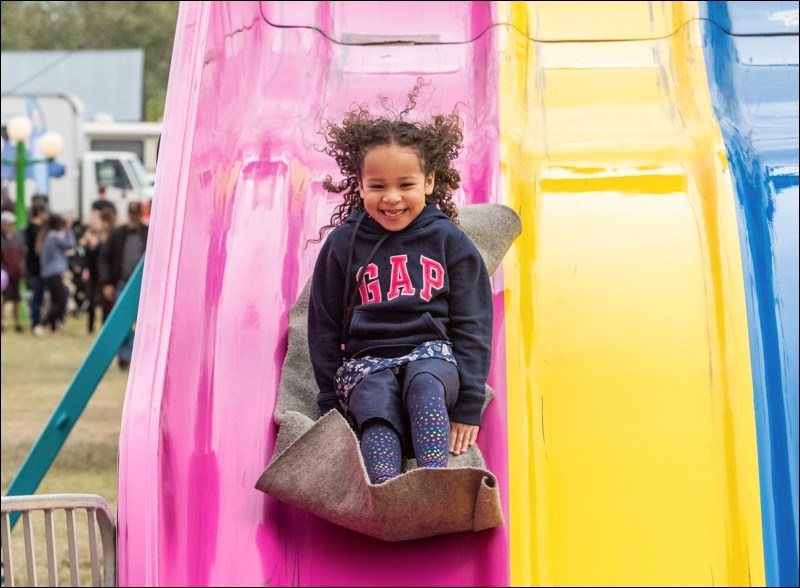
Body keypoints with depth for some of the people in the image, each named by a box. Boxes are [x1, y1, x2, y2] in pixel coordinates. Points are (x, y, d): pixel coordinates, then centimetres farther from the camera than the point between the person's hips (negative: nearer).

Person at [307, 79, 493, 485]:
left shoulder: (448, 240, 5)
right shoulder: (343, 243, 5)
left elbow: (472, 324, 5)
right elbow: (324, 327, 11)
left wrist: (468, 406, -2)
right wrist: (330, 405, 5)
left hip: (432, 352, 0)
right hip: (366, 362, 0)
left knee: (425, 385, -35)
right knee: (377, 410, -33)